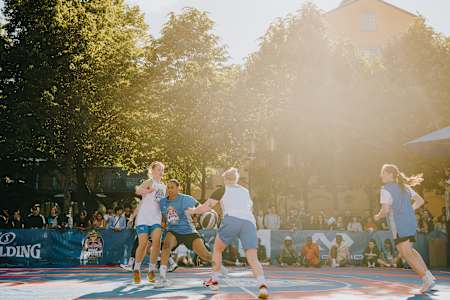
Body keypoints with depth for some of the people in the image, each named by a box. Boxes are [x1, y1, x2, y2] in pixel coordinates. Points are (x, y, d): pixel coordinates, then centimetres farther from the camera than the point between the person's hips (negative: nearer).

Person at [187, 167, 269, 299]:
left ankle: (214, 281, 26)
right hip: (249, 222, 3)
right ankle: (262, 285, -29)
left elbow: (207, 206, 8)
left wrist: (193, 211, 24)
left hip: (231, 220, -3)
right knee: (253, 258, -6)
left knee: (217, 249, 22)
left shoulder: (222, 190, 17)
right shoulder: (246, 191, 30)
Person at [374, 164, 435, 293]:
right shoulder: (405, 187, 15)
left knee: (406, 253, -7)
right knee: (409, 251, 21)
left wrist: (378, 216, 2)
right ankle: (428, 274, 16)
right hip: (411, 222, 9)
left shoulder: (385, 190, -9)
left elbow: (385, 210, -17)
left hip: (399, 225, -9)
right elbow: (420, 200, 18)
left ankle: (427, 279, -13)